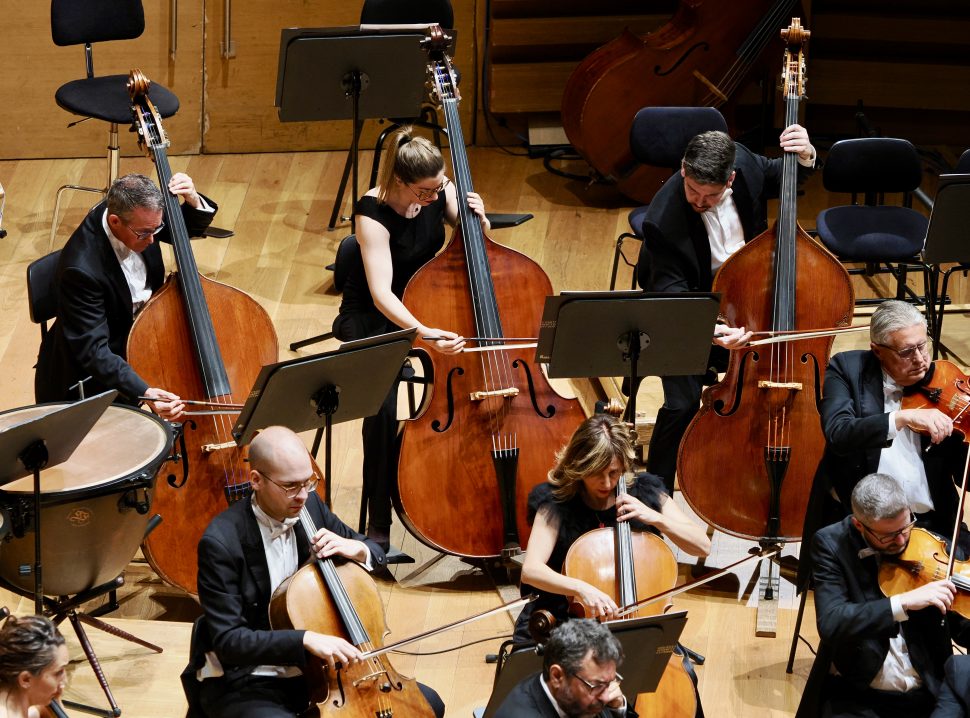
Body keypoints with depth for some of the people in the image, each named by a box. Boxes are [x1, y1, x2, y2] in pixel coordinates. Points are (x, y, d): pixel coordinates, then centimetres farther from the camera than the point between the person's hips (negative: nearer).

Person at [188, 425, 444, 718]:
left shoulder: (310, 507, 0)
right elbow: (228, 640, -23)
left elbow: (375, 554, 16)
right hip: (244, 684, -7)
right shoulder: (221, 542, -20)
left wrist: (356, 549, -9)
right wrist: (306, 639, -34)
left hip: (316, 669, 7)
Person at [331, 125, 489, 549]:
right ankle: (379, 525, -16)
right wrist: (424, 332, -49)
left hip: (428, 307, 5)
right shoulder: (374, 212, -25)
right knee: (382, 406, -28)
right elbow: (381, 293, -33)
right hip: (374, 320, -5)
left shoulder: (439, 192, -10)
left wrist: (477, 219, -17)